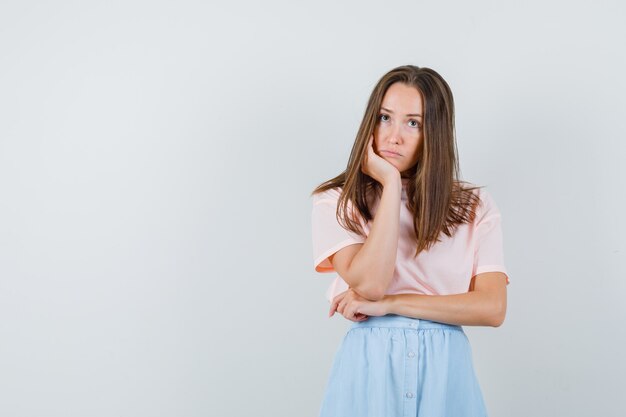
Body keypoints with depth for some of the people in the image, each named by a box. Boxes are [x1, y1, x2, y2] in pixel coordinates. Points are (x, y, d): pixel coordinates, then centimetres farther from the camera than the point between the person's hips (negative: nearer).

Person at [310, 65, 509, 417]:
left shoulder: (476, 206, 2)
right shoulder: (335, 202, -2)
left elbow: (492, 308, -7)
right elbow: (368, 283, -16)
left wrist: (388, 304, -13)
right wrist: (391, 184, -13)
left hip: (445, 369, 1)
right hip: (370, 365, -1)